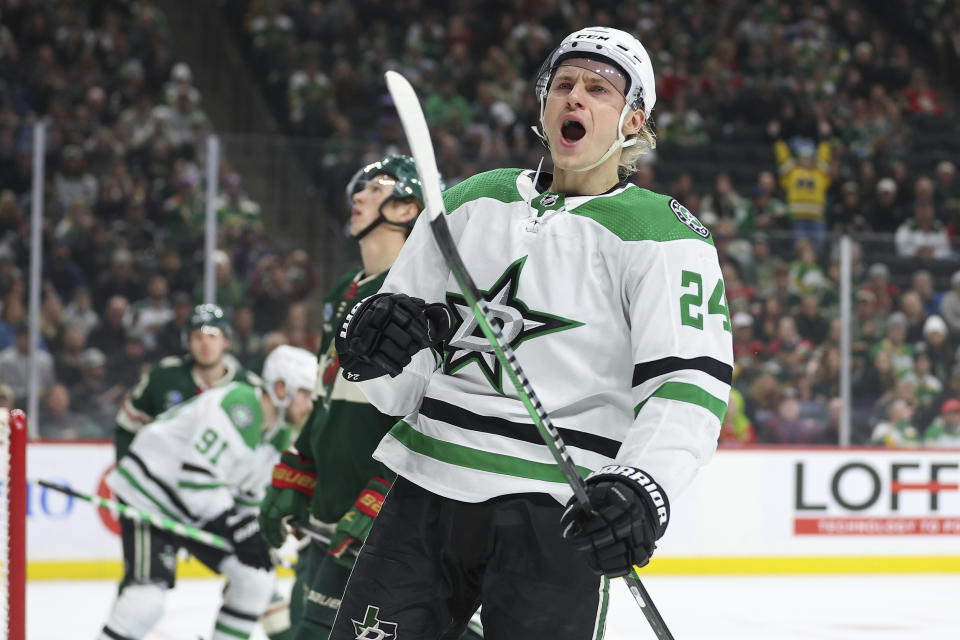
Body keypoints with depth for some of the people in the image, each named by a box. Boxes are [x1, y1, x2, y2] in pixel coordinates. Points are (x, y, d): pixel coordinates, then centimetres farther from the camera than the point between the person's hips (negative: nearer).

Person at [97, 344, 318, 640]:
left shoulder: (278, 435, 3)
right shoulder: (238, 407, -28)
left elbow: (249, 494, 15)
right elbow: (197, 478, -32)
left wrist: (259, 537, 5)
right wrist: (239, 530, -31)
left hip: (196, 512, 10)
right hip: (148, 497, -9)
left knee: (256, 577, 4)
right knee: (147, 596, -24)